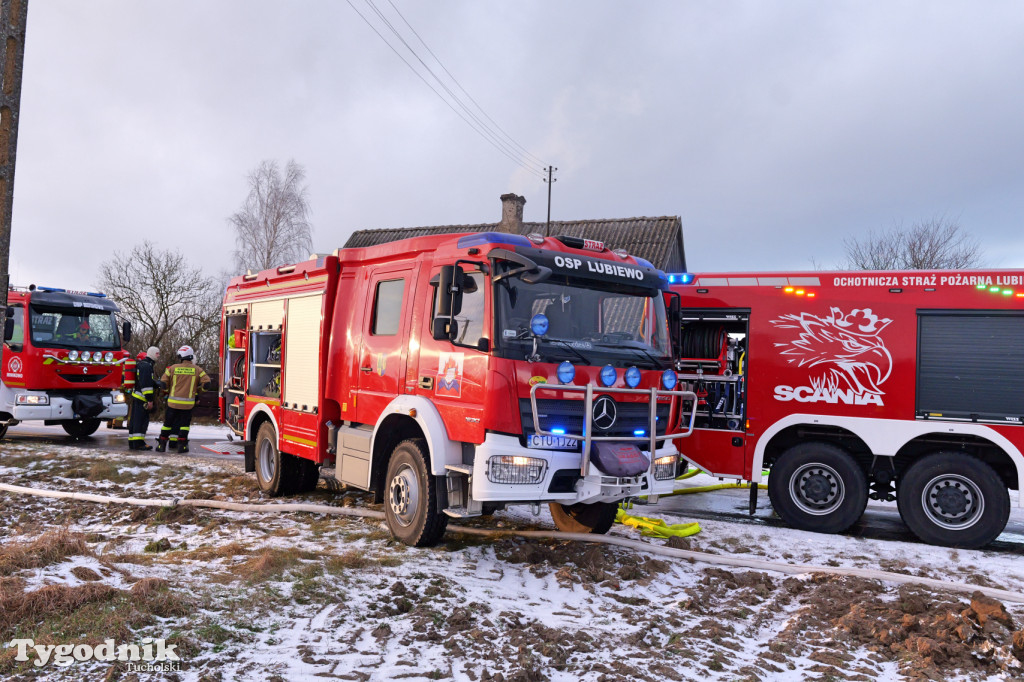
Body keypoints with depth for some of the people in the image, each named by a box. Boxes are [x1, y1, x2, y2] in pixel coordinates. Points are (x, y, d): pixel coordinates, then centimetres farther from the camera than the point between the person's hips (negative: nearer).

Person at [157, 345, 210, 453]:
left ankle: (162, 444, 16)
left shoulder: (173, 368, -1)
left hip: (173, 402, 1)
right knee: (184, 423, 9)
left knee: (168, 423, 12)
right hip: (188, 403, -1)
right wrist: (197, 391, 12)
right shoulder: (197, 370, -2)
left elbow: (163, 382, 1)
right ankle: (182, 445, 5)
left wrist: (167, 392, 19)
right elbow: (206, 382, -5)